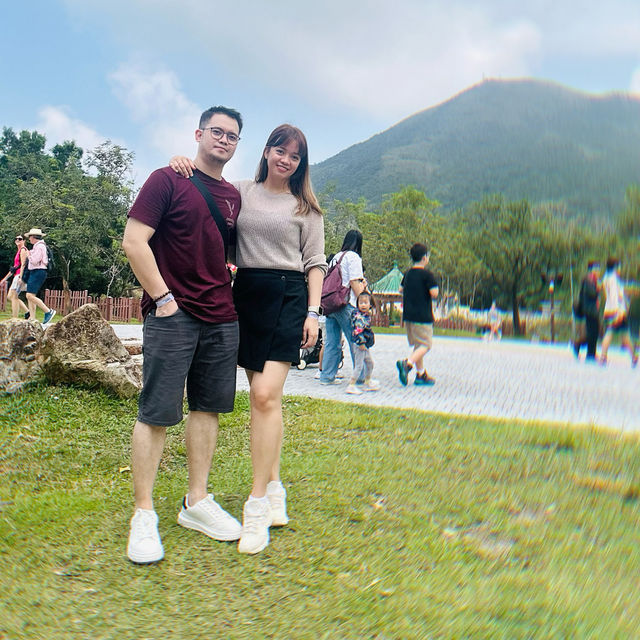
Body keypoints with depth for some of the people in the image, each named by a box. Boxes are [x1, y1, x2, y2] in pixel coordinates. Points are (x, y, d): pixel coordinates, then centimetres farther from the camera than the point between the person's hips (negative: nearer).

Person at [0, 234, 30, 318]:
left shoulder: (23, 250, -6)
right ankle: (27, 312, 9)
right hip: (17, 276, 10)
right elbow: (15, 267, 26)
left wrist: (20, 277, -24)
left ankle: (14, 318, -8)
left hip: (21, 275, -10)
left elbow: (23, 264, -16)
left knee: (14, 297, -10)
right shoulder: (19, 251, 23)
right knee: (10, 296, 11)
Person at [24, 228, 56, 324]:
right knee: (30, 296, 7)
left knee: (30, 295, -17)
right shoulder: (36, 246, 20)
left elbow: (34, 261, -18)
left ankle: (48, 311, -13)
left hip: (38, 272, -10)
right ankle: (32, 318, 6)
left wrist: (29, 255, -1)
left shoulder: (39, 246, -12)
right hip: (34, 273, 10)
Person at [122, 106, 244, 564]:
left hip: (221, 318, 7)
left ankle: (197, 502, 22)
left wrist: (230, 273, 7)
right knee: (157, 414, -3)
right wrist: (163, 298, -13)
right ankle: (144, 514, 10)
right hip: (172, 315, -6)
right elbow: (134, 242, -9)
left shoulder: (233, 196, 16)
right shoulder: (168, 180, -2)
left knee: (209, 407, 10)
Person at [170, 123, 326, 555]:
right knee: (265, 396, 6)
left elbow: (315, 262, 7)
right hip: (246, 295, 3)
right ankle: (274, 488, 18)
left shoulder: (305, 207, 11)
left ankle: (257, 503, -8)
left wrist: (313, 312, -2)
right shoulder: (240, 192, 13)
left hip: (288, 297, -3)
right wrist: (182, 164, -2)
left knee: (265, 395, -14)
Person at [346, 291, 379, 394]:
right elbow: (357, 330, -27)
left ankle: (368, 383, 35)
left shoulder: (367, 315, 9)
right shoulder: (358, 316, -21)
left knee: (370, 363, 21)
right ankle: (351, 385, -2)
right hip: (359, 344, -10)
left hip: (365, 344, 10)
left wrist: (372, 336, 23)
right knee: (359, 365, -8)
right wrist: (361, 343, -26)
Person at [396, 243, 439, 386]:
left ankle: (421, 374, 18)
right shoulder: (427, 274, -11)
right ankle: (407, 363, -25)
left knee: (418, 345, 15)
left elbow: (401, 289, 23)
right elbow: (434, 293, -17)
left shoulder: (408, 274, 10)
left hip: (408, 315, 8)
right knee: (426, 345, -3)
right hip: (422, 316, -8)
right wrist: (434, 286, 2)